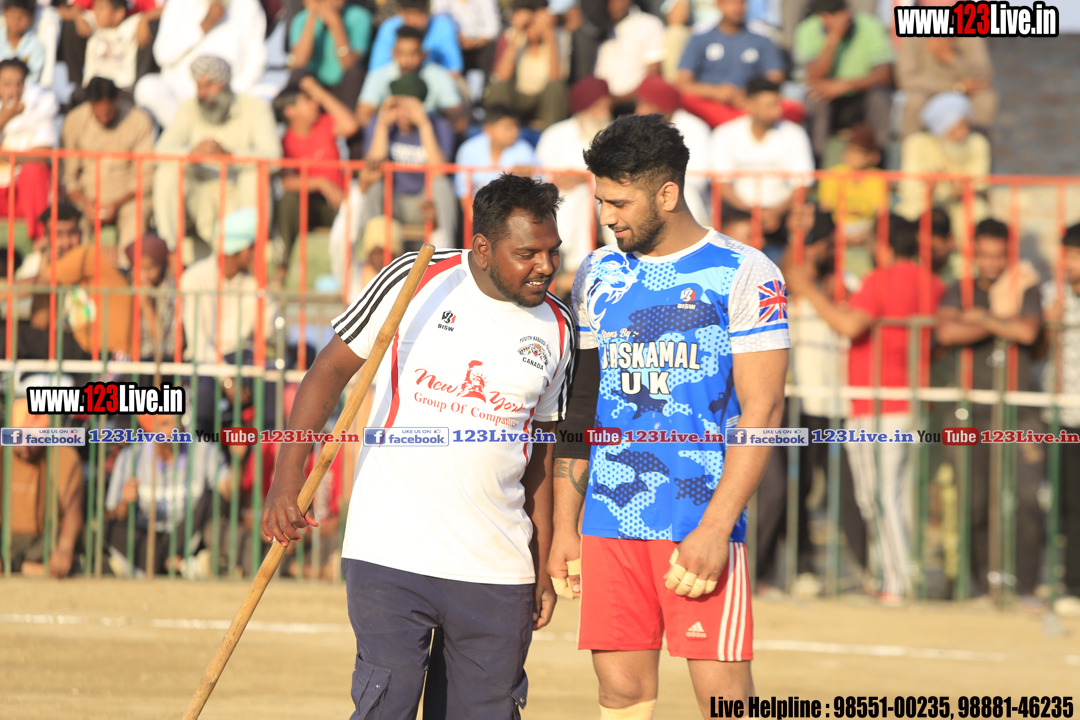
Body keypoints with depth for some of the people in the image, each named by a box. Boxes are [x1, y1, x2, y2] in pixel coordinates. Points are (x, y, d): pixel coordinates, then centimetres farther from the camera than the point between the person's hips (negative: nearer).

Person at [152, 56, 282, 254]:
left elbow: (271, 154, -23)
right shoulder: (189, 109, 0)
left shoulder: (255, 109, -7)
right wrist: (192, 154, -38)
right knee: (166, 173, -23)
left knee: (255, 174, -32)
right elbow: (162, 150, -14)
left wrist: (228, 154, -41)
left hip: (240, 197, -2)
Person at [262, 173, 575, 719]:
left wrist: (543, 568, 16)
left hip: (497, 570, 4)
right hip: (391, 551, -4)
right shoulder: (416, 282, -4)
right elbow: (332, 368, 1)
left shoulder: (556, 330, 8)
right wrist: (287, 480, -9)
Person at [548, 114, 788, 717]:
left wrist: (714, 530, -16)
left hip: (702, 523, -5)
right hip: (609, 525, 5)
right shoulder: (598, 275, 13)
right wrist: (564, 525, 12)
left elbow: (762, 411, -9)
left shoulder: (744, 275, -4)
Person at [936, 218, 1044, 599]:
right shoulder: (960, 292, 9)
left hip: (1018, 413, -1)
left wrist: (981, 317, -7)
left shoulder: (1026, 291, 8)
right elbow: (947, 332, -12)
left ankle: (1025, 585, -5)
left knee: (1028, 499, -10)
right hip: (974, 415, 1)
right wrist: (1000, 321, -9)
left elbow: (1027, 332, -12)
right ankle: (984, 583, 9)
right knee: (975, 504, -1)